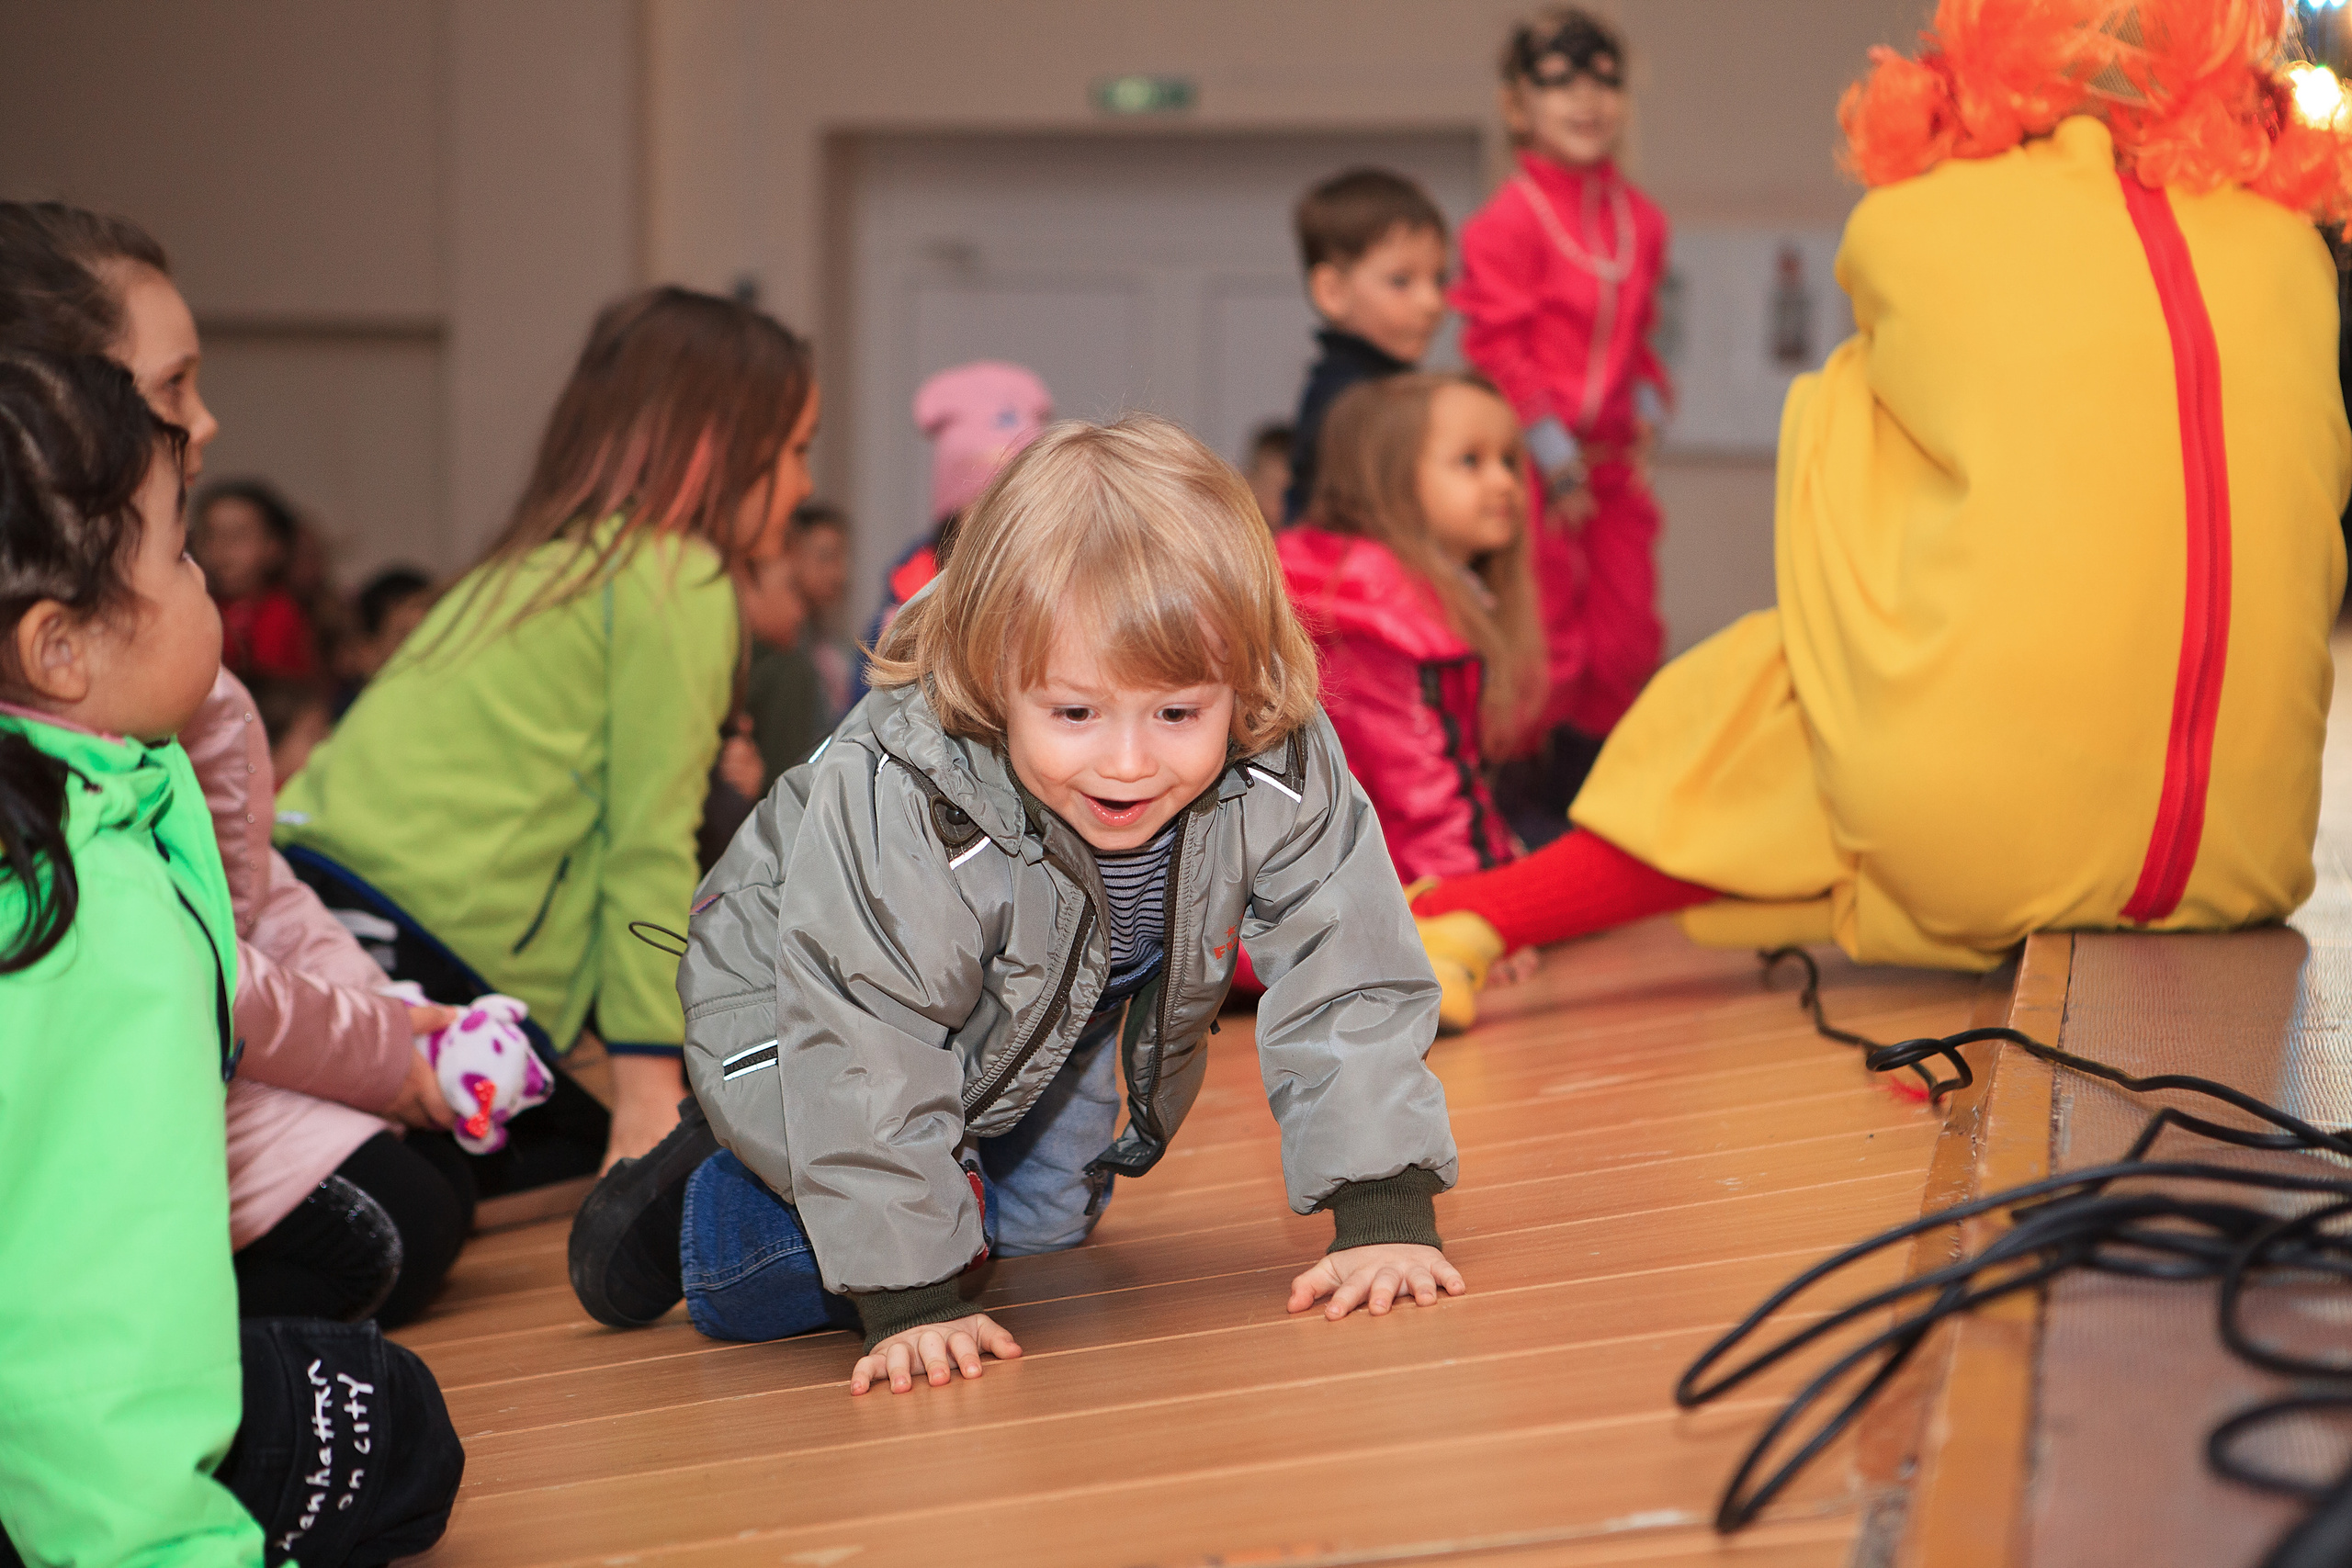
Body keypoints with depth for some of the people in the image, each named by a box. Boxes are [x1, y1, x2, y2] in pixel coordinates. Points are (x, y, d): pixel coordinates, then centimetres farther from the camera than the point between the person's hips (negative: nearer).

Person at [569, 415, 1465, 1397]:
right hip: (786, 1000, -5)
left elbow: (1347, 984, -26)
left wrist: (1384, 1216, -33)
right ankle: (702, 1195, 8)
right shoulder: (901, 811, -44)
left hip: (1044, 1005, 5)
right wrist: (909, 1301, -38)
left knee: (1047, 1220, 12)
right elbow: (867, 1063, -39)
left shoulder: (1283, 781, -34)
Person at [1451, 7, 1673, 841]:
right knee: (1545, 640, -3)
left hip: (1613, 460, 7)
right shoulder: (1507, 223, -11)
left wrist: (1645, 413, 4)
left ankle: (1591, 793, 25)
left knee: (1627, 638, 10)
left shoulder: (1639, 219, 9)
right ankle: (1520, 797, 13)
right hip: (1538, 462, -7)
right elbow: (1496, 350, -13)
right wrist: (1553, 457, -15)